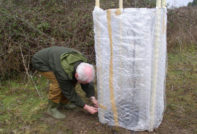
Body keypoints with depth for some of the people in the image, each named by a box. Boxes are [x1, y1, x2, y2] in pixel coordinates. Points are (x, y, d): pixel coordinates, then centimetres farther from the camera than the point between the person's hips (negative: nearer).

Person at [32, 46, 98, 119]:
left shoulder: (82, 63, -22)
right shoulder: (63, 73, -39)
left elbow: (87, 82, -10)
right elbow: (69, 92, -26)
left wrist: (93, 98, -21)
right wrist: (86, 107, -23)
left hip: (53, 57, 7)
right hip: (40, 61, -6)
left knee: (72, 80, -6)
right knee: (57, 82, -26)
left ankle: (63, 102, 12)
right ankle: (52, 108, -5)